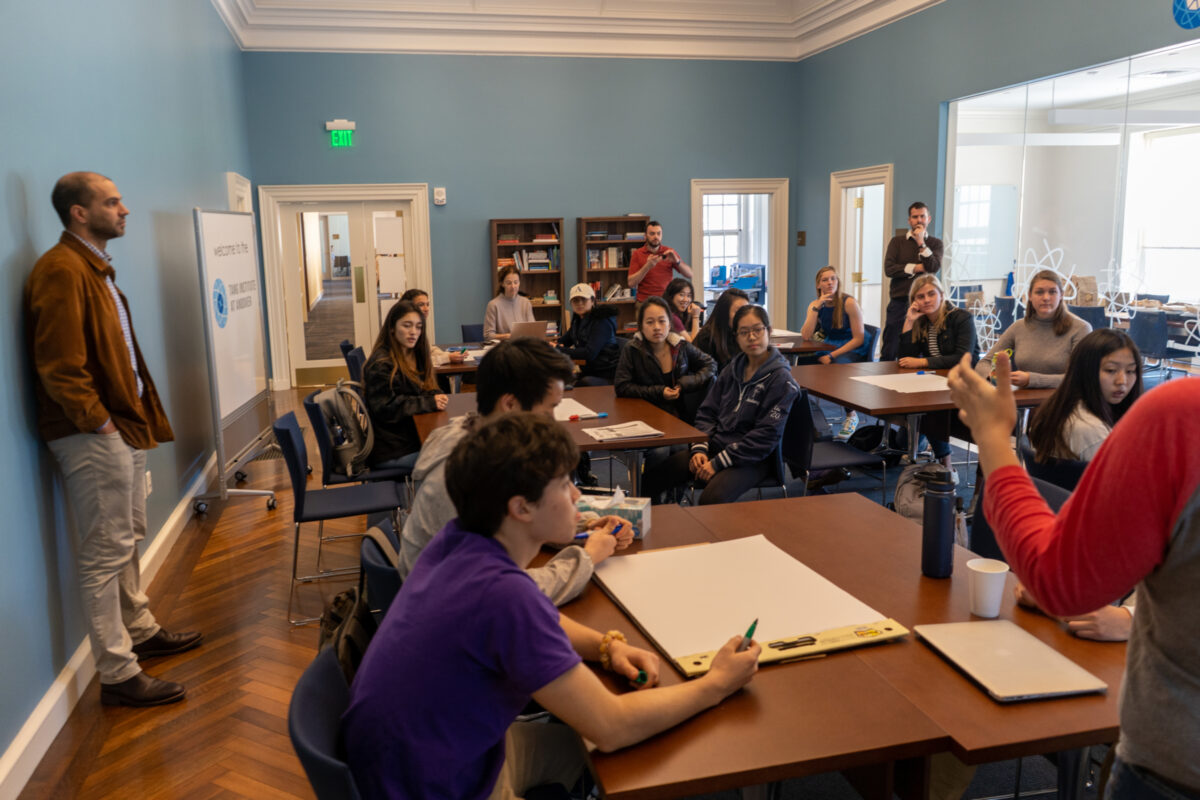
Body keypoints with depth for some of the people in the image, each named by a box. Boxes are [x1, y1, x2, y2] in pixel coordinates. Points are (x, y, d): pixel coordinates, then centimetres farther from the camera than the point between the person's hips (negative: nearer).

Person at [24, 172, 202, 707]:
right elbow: (59, 363, -23)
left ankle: (141, 632, 36)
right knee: (106, 553, -4)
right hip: (94, 437, -10)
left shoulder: (94, 267, 17)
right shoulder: (61, 270, -16)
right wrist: (98, 421, -19)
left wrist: (138, 416, 14)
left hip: (121, 428, 10)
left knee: (128, 539, 20)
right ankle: (119, 675, 4)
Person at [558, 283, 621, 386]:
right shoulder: (578, 320, 11)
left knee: (585, 382, -37)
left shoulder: (602, 321, -13)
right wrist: (557, 345, -2)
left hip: (607, 376, -7)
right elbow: (563, 341, 24)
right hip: (588, 372, 7)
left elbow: (590, 353, -25)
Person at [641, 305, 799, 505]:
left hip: (751, 459, -6)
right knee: (651, 477, -11)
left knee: (712, 499, -36)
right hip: (714, 447, 6)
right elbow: (707, 413, 13)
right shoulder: (733, 369, 12)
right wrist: (699, 449, -6)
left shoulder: (781, 379, -8)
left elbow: (766, 436, -14)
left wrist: (719, 463, -18)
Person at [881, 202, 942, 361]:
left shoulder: (935, 243, 11)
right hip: (899, 301, 0)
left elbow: (934, 267, -7)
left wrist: (921, 243, -7)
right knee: (889, 352, -1)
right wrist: (916, 268, -6)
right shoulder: (897, 241, 11)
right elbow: (889, 269, -3)